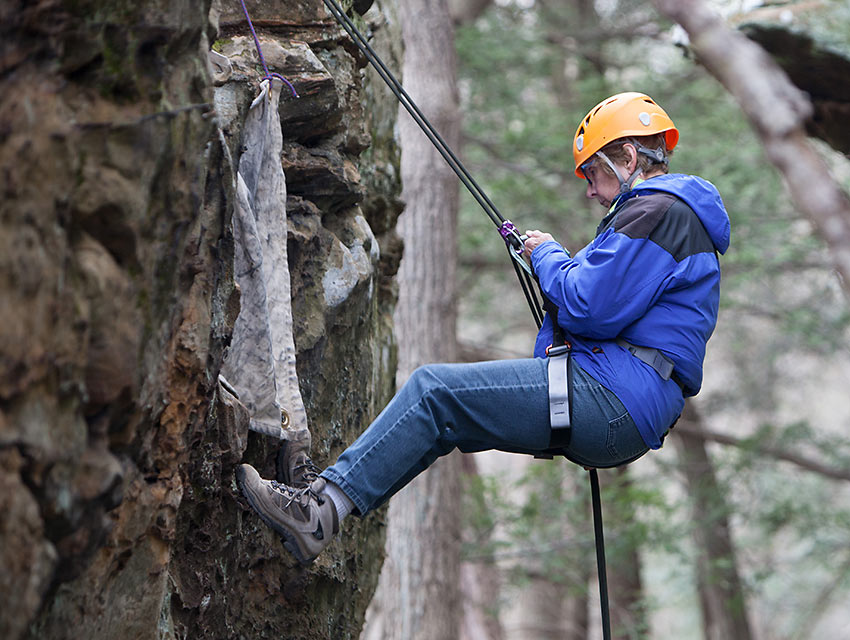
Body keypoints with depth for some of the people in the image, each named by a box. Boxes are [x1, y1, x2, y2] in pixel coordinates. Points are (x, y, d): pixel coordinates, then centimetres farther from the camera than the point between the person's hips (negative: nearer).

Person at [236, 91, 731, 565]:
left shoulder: (658, 211, -10)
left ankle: (321, 512, -12)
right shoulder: (670, 212, 25)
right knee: (447, 401, 11)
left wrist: (548, 256, 0)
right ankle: (331, 491, 7)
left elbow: (588, 307, -18)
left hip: (615, 403, -11)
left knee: (433, 390, -11)